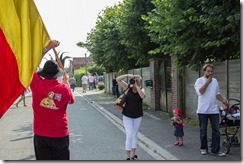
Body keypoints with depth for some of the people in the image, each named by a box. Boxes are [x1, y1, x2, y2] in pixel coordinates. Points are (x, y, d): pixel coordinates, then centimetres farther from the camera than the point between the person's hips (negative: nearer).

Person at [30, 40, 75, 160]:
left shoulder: (37, 85, -11)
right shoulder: (64, 89, -12)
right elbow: (71, 100, 11)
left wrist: (47, 47, 6)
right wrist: (66, 82, 21)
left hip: (40, 135, 1)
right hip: (60, 135, -1)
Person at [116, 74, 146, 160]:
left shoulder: (141, 89, -3)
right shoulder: (128, 87, -6)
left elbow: (143, 96, -25)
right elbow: (118, 79, -12)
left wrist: (137, 86, -23)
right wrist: (127, 75, -20)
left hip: (138, 116, 2)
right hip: (127, 116, -2)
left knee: (134, 135, 12)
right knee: (129, 135, -6)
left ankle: (133, 155, 23)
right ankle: (128, 157, 1)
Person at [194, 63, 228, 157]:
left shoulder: (215, 81, 12)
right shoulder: (199, 80, -4)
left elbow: (217, 93, 18)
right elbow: (200, 92, -19)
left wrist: (223, 100, 2)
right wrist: (208, 82, -16)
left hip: (214, 110, 4)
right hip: (203, 111, -4)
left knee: (216, 130, 0)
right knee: (203, 130, 7)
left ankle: (215, 150, 5)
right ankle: (204, 148, 20)